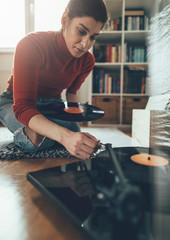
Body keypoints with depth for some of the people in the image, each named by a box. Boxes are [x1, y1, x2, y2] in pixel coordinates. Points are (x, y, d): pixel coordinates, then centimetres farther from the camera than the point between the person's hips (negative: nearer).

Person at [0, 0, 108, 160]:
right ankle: (30, 132, 3)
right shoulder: (31, 45, -29)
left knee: (77, 140, -23)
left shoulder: (87, 61, -11)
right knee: (36, 135, -36)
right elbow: (22, 107, -39)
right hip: (14, 103, -4)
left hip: (52, 103, 4)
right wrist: (65, 136, -54)